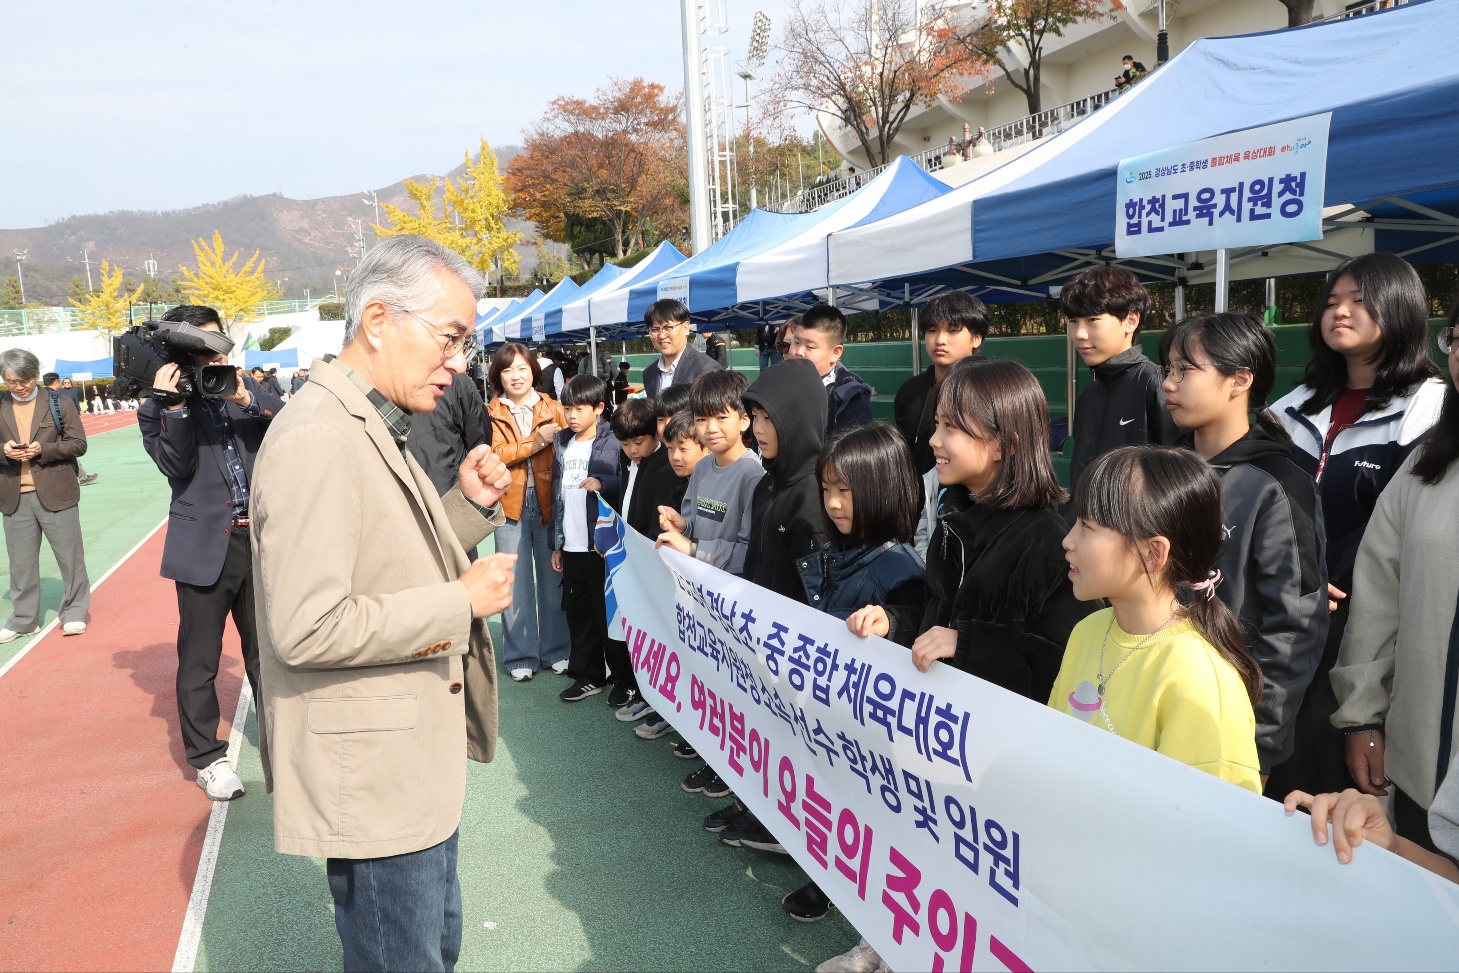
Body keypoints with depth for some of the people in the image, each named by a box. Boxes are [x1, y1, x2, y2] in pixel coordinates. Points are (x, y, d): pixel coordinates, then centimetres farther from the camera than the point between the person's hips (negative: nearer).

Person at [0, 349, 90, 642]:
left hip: (55, 493, -2)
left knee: (70, 555, 5)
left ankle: (74, 613, 19)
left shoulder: (59, 404, -1)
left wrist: (44, 449, -16)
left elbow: (78, 444, -2)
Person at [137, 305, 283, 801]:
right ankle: (206, 756, 21)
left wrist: (248, 400, -18)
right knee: (199, 661, 6)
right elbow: (177, 467, -14)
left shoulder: (246, 388, 8)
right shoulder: (159, 409, -2)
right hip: (205, 548, -3)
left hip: (260, 540, 3)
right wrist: (175, 407, -22)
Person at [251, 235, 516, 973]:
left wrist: (469, 504, 2)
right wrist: (462, 601, -21)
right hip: (372, 776, -10)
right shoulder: (317, 439, -22)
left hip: (413, 762, 10)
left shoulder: (374, 429, 10)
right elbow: (307, 628, -28)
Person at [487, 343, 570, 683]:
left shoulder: (554, 410, 7)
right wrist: (538, 440, -15)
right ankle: (521, 656, 15)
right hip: (510, 505, -1)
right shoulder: (491, 414, 4)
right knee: (516, 583, 4)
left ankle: (556, 651, 19)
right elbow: (495, 454, -11)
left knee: (553, 578, 6)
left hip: (549, 502, 1)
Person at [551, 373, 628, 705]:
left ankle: (624, 677, 14)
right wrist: (557, 543, 17)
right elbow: (558, 495, 17)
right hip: (572, 547, 6)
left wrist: (603, 483, -26)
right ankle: (589, 675, 25)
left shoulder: (614, 442, -7)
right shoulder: (563, 445, 12)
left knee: (610, 613, 1)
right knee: (578, 612, 13)